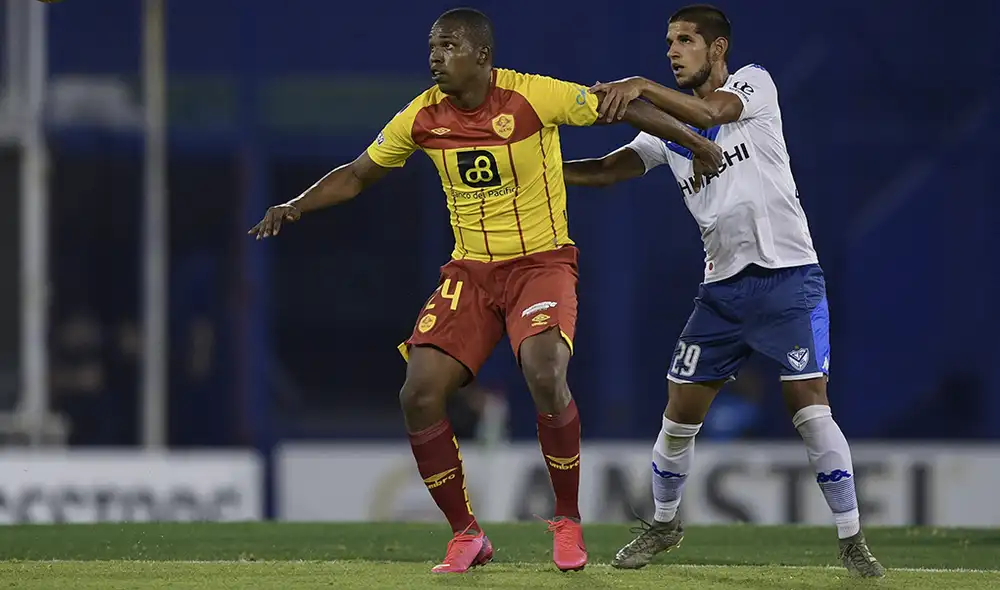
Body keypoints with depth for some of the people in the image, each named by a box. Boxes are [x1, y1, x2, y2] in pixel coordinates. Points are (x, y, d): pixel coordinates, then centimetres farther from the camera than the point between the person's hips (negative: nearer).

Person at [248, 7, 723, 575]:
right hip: (470, 271, 5)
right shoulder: (423, 116, -1)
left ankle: (569, 522, -8)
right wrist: (297, 205, -2)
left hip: (542, 262, -5)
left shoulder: (534, 96, -14)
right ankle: (467, 534, 7)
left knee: (545, 375, -29)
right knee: (419, 396, -10)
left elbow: (624, 107, -5)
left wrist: (696, 141, -4)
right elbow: (358, 175, 11)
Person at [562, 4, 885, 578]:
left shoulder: (754, 83, -3)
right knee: (680, 412, 5)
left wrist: (641, 88, -36)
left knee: (810, 407, -14)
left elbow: (710, 112, -23)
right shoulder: (670, 126, 12)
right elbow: (607, 169, 7)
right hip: (723, 287, 5)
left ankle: (853, 540, -7)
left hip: (787, 276, -5)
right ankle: (664, 525, 27)